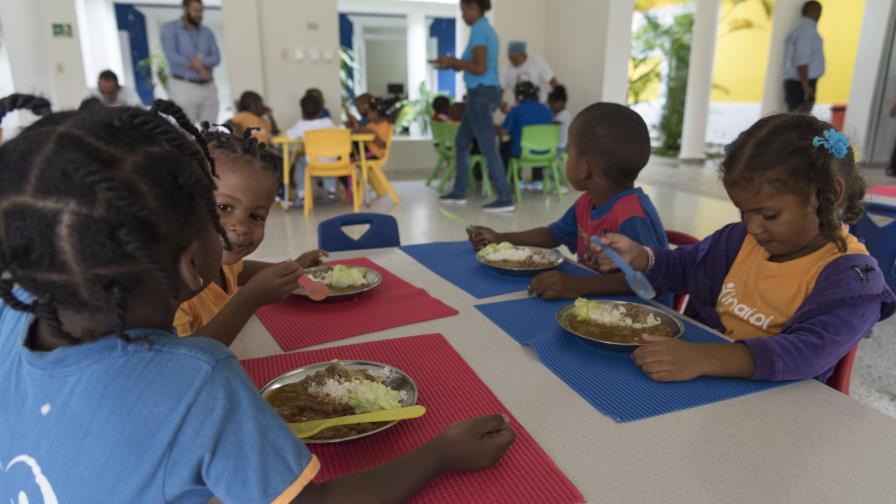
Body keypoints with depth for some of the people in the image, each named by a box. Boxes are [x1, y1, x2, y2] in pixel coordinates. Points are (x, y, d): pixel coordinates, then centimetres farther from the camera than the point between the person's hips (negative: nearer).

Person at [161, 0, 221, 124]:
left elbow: (216, 58, 3)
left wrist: (201, 62, -17)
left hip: (208, 87, 4)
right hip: (184, 87, -4)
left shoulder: (207, 32, 15)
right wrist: (200, 69, -9)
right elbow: (172, 56, -8)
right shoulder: (170, 28, 4)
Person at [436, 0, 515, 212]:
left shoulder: (478, 30, -13)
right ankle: (459, 192, 23)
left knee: (488, 148, -7)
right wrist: (457, 63, 14)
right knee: (461, 142, 16)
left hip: (481, 94, -10)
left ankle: (505, 199, -4)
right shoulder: (488, 29, 17)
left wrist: (454, 61, -8)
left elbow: (480, 68, -21)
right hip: (487, 92, 10)